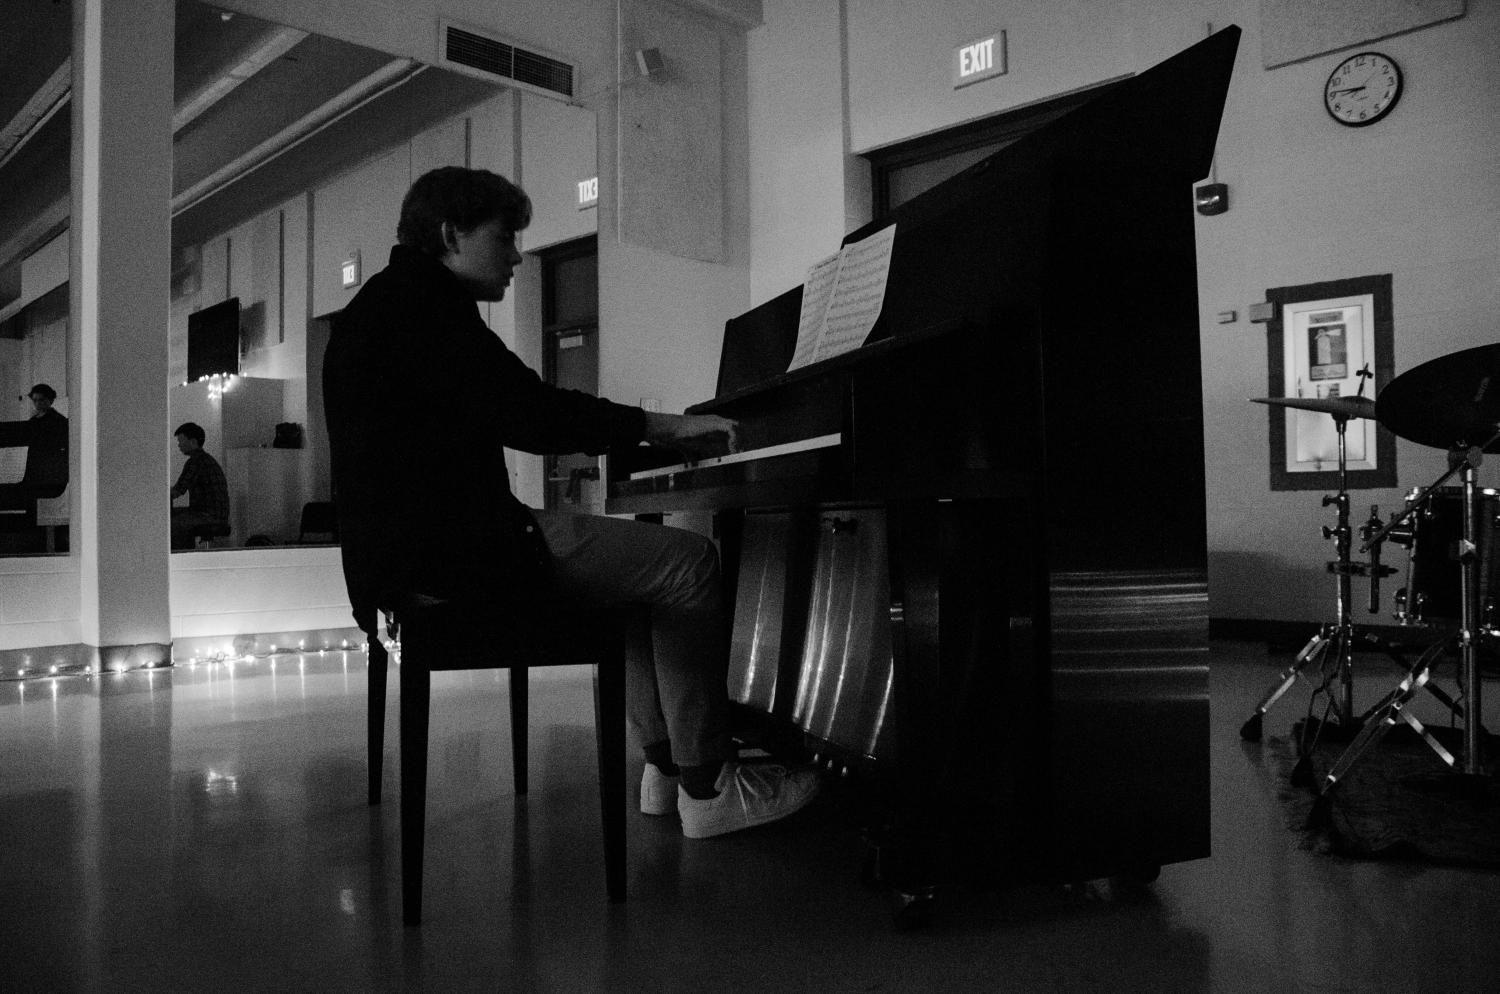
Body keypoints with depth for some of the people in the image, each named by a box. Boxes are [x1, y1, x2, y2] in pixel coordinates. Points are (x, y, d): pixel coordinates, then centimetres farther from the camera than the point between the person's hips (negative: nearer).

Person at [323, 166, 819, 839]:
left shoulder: (389, 303, 23)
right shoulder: (417, 300, -10)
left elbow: (504, 415, 20)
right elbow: (524, 414, -21)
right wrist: (663, 426, -12)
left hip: (412, 542, 11)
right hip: (448, 550, -11)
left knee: (643, 559, 20)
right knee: (691, 562, -8)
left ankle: (665, 764, 15)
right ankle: (706, 786, -1)